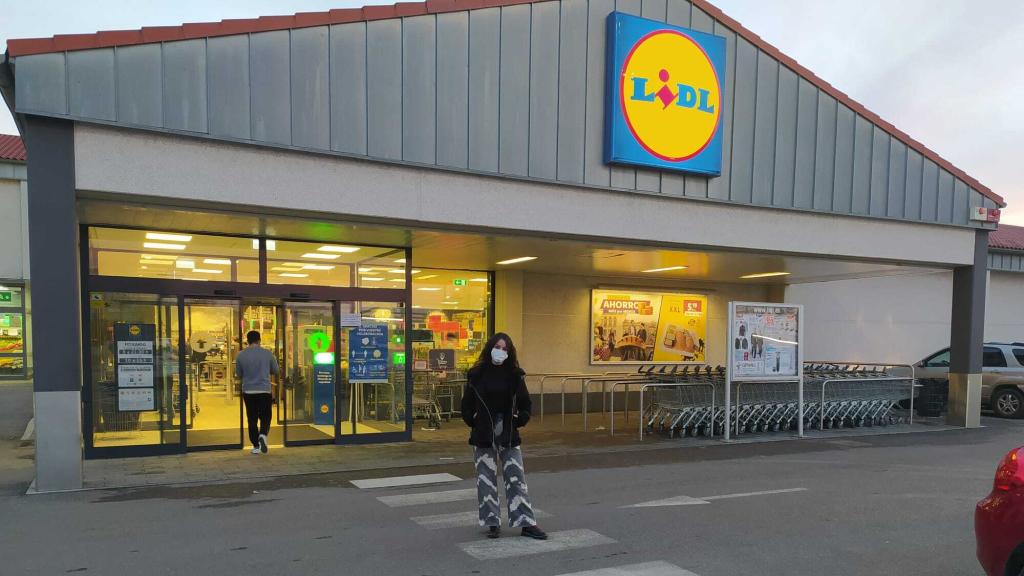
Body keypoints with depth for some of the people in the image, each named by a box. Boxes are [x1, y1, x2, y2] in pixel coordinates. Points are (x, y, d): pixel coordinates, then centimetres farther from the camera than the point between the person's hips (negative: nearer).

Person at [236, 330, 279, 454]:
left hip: (248, 392, 1)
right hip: (264, 391, -1)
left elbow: (238, 374, 7)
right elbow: (277, 371, 6)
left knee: (252, 419, 11)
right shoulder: (267, 353, -5)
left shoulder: (241, 355, -4)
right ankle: (263, 435, -17)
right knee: (265, 417, 10)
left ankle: (256, 446, 13)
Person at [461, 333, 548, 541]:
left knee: (516, 478, 1)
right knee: (486, 480, 5)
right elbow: (467, 405, 4)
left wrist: (519, 421, -4)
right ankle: (493, 523, 16)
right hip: (483, 436, 0)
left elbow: (525, 404, 8)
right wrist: (474, 423, -4)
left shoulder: (515, 375, 1)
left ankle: (526, 523, 6)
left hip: (509, 435, 1)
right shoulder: (476, 375, -2)